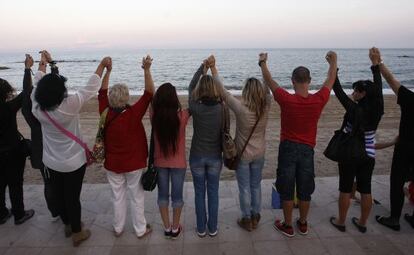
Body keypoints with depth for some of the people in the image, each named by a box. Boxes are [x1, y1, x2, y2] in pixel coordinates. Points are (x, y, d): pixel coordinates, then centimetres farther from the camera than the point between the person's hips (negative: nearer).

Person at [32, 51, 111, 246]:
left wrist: (43, 63, 18)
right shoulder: (70, 106, -27)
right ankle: (77, 233, 26)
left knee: (59, 195, 20)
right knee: (73, 198, 9)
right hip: (73, 163, -5)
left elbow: (37, 85, 4)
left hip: (51, 162, 5)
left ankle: (67, 225, 42)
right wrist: (102, 65, -9)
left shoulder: (37, 108, -13)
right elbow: (90, 88, -20)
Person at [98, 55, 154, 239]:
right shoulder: (132, 114, -24)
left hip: (112, 164, 4)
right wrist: (146, 70, -20)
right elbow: (149, 94, -20)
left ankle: (118, 229, 36)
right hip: (134, 164, -3)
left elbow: (102, 93, 4)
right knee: (137, 197, 13)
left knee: (118, 197, 19)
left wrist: (108, 71, 9)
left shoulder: (105, 113, -13)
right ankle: (140, 230, 27)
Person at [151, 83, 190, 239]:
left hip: (160, 163, 2)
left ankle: (167, 228, 30)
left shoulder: (155, 117, -15)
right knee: (177, 195, 14)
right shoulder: (181, 116, -20)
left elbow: (151, 98, 2)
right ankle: (175, 228, 29)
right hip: (178, 163, -2)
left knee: (163, 194, 17)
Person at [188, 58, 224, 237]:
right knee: (213, 193, 14)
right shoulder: (222, 108, -14)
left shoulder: (195, 108, -17)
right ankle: (212, 228, 27)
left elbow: (190, 88, 2)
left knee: (199, 193, 14)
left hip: (197, 157, -1)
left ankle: (201, 229, 26)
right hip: (215, 157, 1)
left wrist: (202, 68, 11)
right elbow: (222, 92, 9)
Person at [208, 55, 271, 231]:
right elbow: (267, 90, 3)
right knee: (256, 186, 20)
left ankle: (247, 220, 26)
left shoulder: (241, 109, -26)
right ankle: (255, 217, 35)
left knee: (244, 188, 11)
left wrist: (213, 68, -14)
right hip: (259, 154, 4)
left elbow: (222, 91, -20)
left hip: (242, 154, -4)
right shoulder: (265, 108, -15)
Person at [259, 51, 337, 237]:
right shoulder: (319, 100, -10)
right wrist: (333, 62, 26)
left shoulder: (287, 100, -18)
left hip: (288, 148, -3)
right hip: (307, 150, 3)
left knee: (287, 190, 10)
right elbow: (331, 81, 9)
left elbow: (269, 81, -4)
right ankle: (303, 224, 33)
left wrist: (262, 62, 12)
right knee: (304, 190, 16)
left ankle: (288, 226, 23)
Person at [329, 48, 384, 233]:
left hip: (349, 155, -5)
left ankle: (340, 222, 22)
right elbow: (378, 87, 5)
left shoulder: (355, 110, -21)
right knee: (365, 190, 14)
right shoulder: (377, 112, -6)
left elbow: (338, 92, -18)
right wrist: (376, 64, 11)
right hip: (368, 156, 5)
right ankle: (362, 223, 29)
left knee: (345, 190, 8)